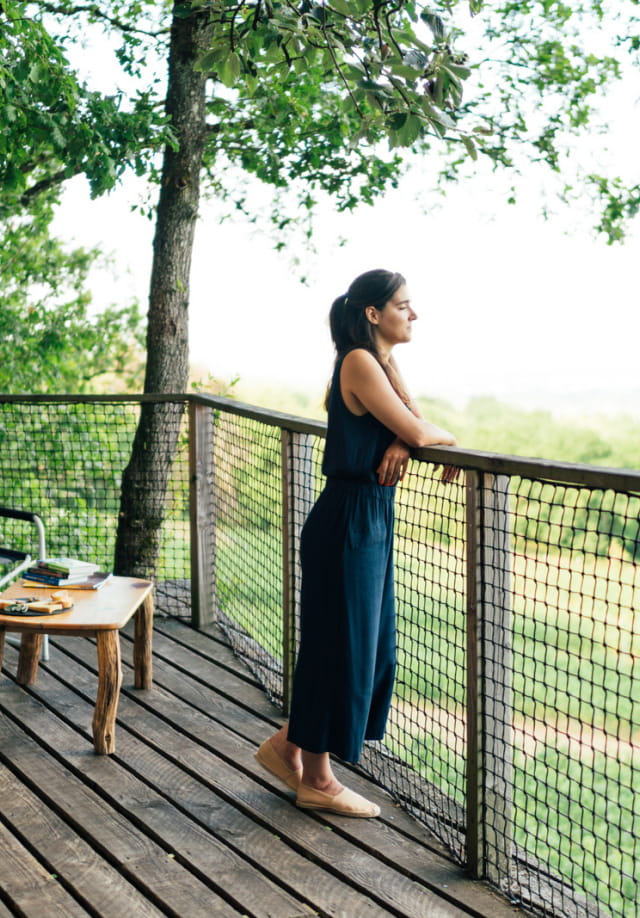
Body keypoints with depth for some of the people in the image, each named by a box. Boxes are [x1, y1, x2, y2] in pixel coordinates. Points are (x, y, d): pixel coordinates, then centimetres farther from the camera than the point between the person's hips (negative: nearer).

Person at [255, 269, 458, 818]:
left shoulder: (385, 363, 12)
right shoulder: (359, 362, -17)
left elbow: (415, 426, 10)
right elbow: (419, 433, -19)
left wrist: (402, 444, -11)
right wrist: (447, 439, 1)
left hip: (373, 520, 10)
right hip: (347, 523, -10)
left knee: (372, 645, 15)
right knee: (339, 648, 1)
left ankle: (288, 746, 29)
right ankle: (317, 779, 16)